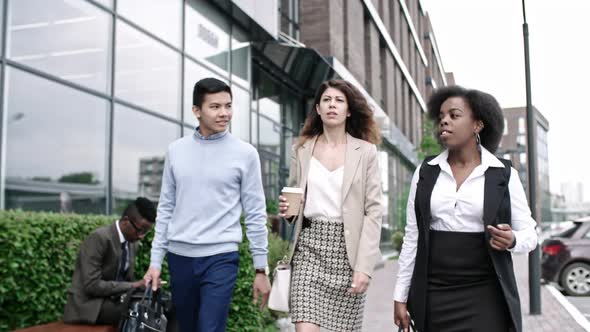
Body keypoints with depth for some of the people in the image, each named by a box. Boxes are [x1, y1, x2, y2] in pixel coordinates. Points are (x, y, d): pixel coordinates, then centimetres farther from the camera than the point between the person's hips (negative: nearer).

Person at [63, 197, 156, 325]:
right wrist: (133, 286, -21)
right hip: (89, 304, -8)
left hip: (113, 301, 8)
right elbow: (92, 285, -22)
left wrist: (141, 286, -7)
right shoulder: (99, 238, -18)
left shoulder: (132, 244, 7)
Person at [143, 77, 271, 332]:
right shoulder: (176, 150, 5)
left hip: (221, 257, -3)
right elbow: (165, 209, 10)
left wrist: (261, 269, -1)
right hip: (179, 257, 4)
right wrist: (155, 261, 7)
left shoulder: (245, 153, -3)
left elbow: (255, 214, -1)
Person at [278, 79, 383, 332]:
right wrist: (286, 209, -6)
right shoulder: (301, 150, 8)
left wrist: (364, 266, -10)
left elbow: (374, 211, -2)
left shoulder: (365, 151, 2)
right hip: (309, 246, 1)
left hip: (347, 248, -1)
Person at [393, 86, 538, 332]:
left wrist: (512, 240, -19)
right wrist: (401, 295, 4)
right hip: (434, 297, 2)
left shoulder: (504, 175, -1)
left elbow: (529, 234, 4)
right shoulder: (425, 173, 4)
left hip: (485, 295, -1)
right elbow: (412, 237, 6)